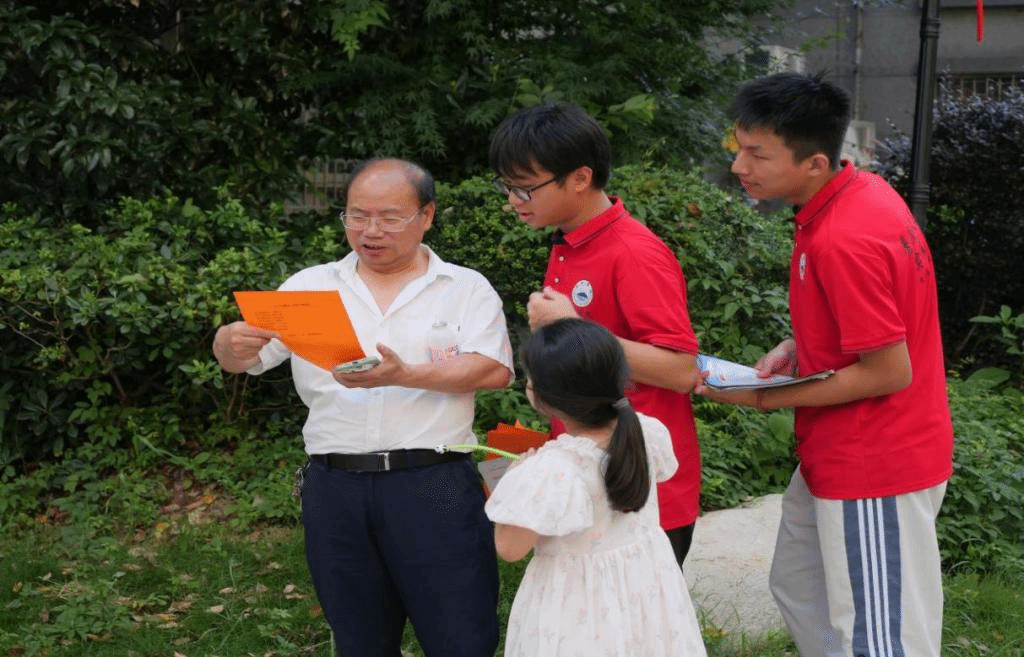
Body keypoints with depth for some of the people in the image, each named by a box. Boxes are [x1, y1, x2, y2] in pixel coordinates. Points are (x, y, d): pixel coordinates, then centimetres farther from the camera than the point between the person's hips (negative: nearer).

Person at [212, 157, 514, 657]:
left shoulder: (466, 288, 5)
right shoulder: (310, 286, 10)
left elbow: (494, 370, -8)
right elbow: (243, 360, 6)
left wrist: (404, 376, -21)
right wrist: (233, 343, -19)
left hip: (434, 486, -2)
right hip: (335, 489, 3)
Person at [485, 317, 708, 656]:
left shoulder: (550, 470, -30)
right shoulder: (649, 433, -11)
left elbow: (509, 548, -21)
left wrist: (515, 476, -6)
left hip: (578, 607, -5)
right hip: (646, 581, 5)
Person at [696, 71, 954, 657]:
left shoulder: (843, 240, -28)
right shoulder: (862, 191, 2)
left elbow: (889, 372, -24)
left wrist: (764, 398, -17)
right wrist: (797, 348, 2)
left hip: (873, 472, -10)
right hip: (838, 456, 10)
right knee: (799, 588, 23)